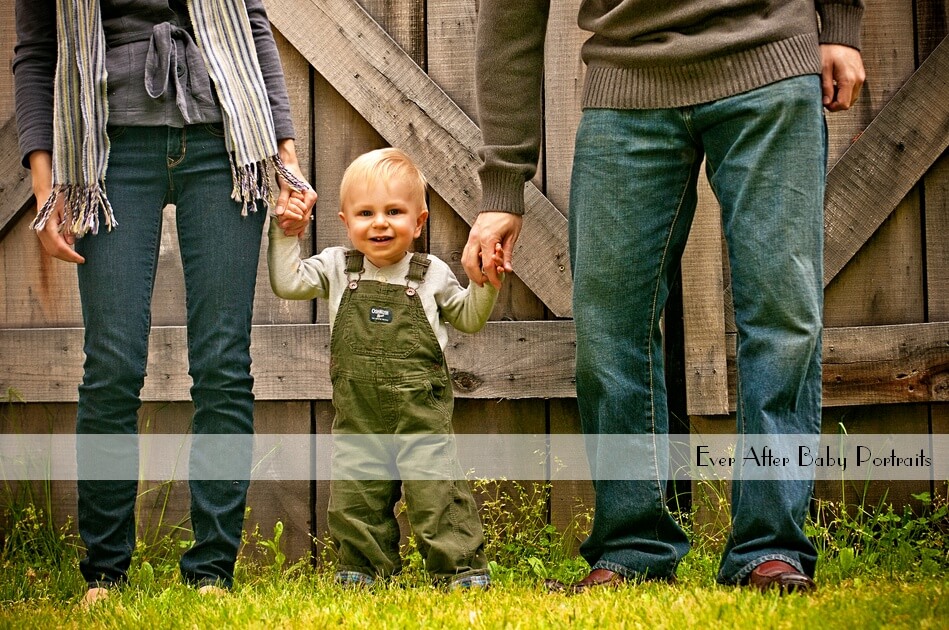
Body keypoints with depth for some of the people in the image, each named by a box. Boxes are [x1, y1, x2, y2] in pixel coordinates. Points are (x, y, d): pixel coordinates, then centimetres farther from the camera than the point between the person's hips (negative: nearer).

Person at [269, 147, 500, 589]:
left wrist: (484, 285, -1)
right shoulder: (337, 269, 8)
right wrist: (286, 233, -4)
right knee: (353, 499, 6)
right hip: (358, 420, 3)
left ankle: (462, 569, 1)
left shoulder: (432, 275, 5)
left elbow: (468, 319, 16)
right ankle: (365, 570, 21)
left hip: (422, 416, -2)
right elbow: (287, 283, 0)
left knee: (436, 493, -8)